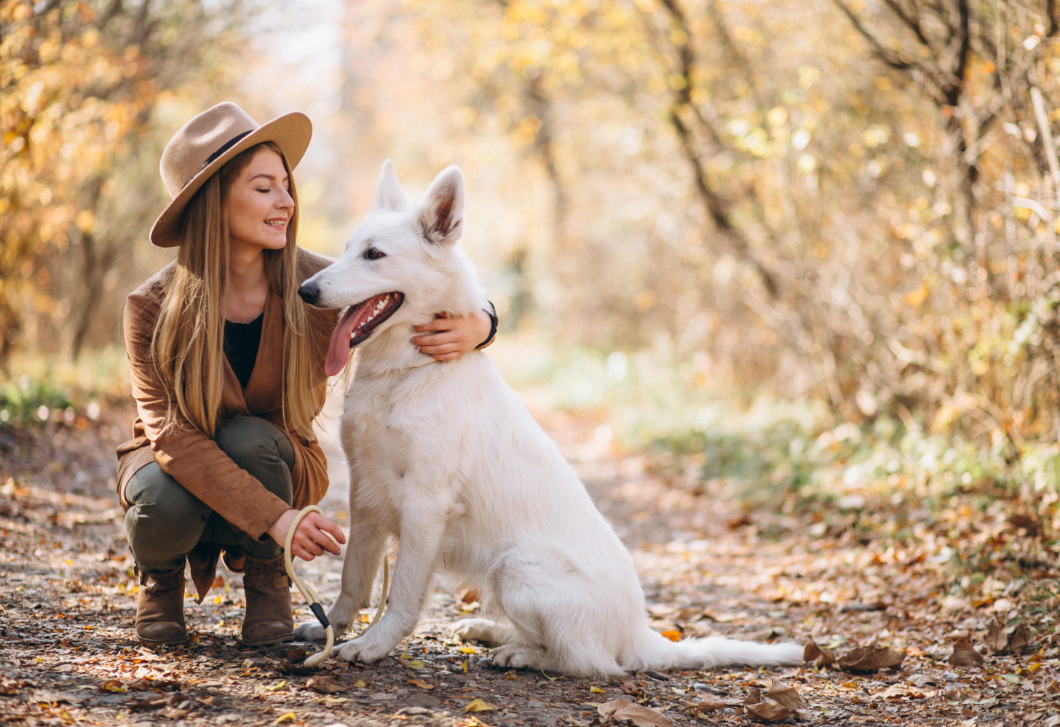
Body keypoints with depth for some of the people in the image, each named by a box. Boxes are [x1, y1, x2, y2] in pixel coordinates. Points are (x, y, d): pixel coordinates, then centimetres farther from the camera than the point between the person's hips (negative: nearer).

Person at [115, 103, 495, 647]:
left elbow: (431, 312, -9)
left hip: (275, 463, 1)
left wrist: (476, 328, -36)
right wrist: (273, 517, -42)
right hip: (177, 464, -1)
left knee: (249, 438, -33)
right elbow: (173, 432, -29)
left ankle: (267, 576, -3)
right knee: (167, 508, -35)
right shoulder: (153, 309, -22)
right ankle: (161, 573, 4)